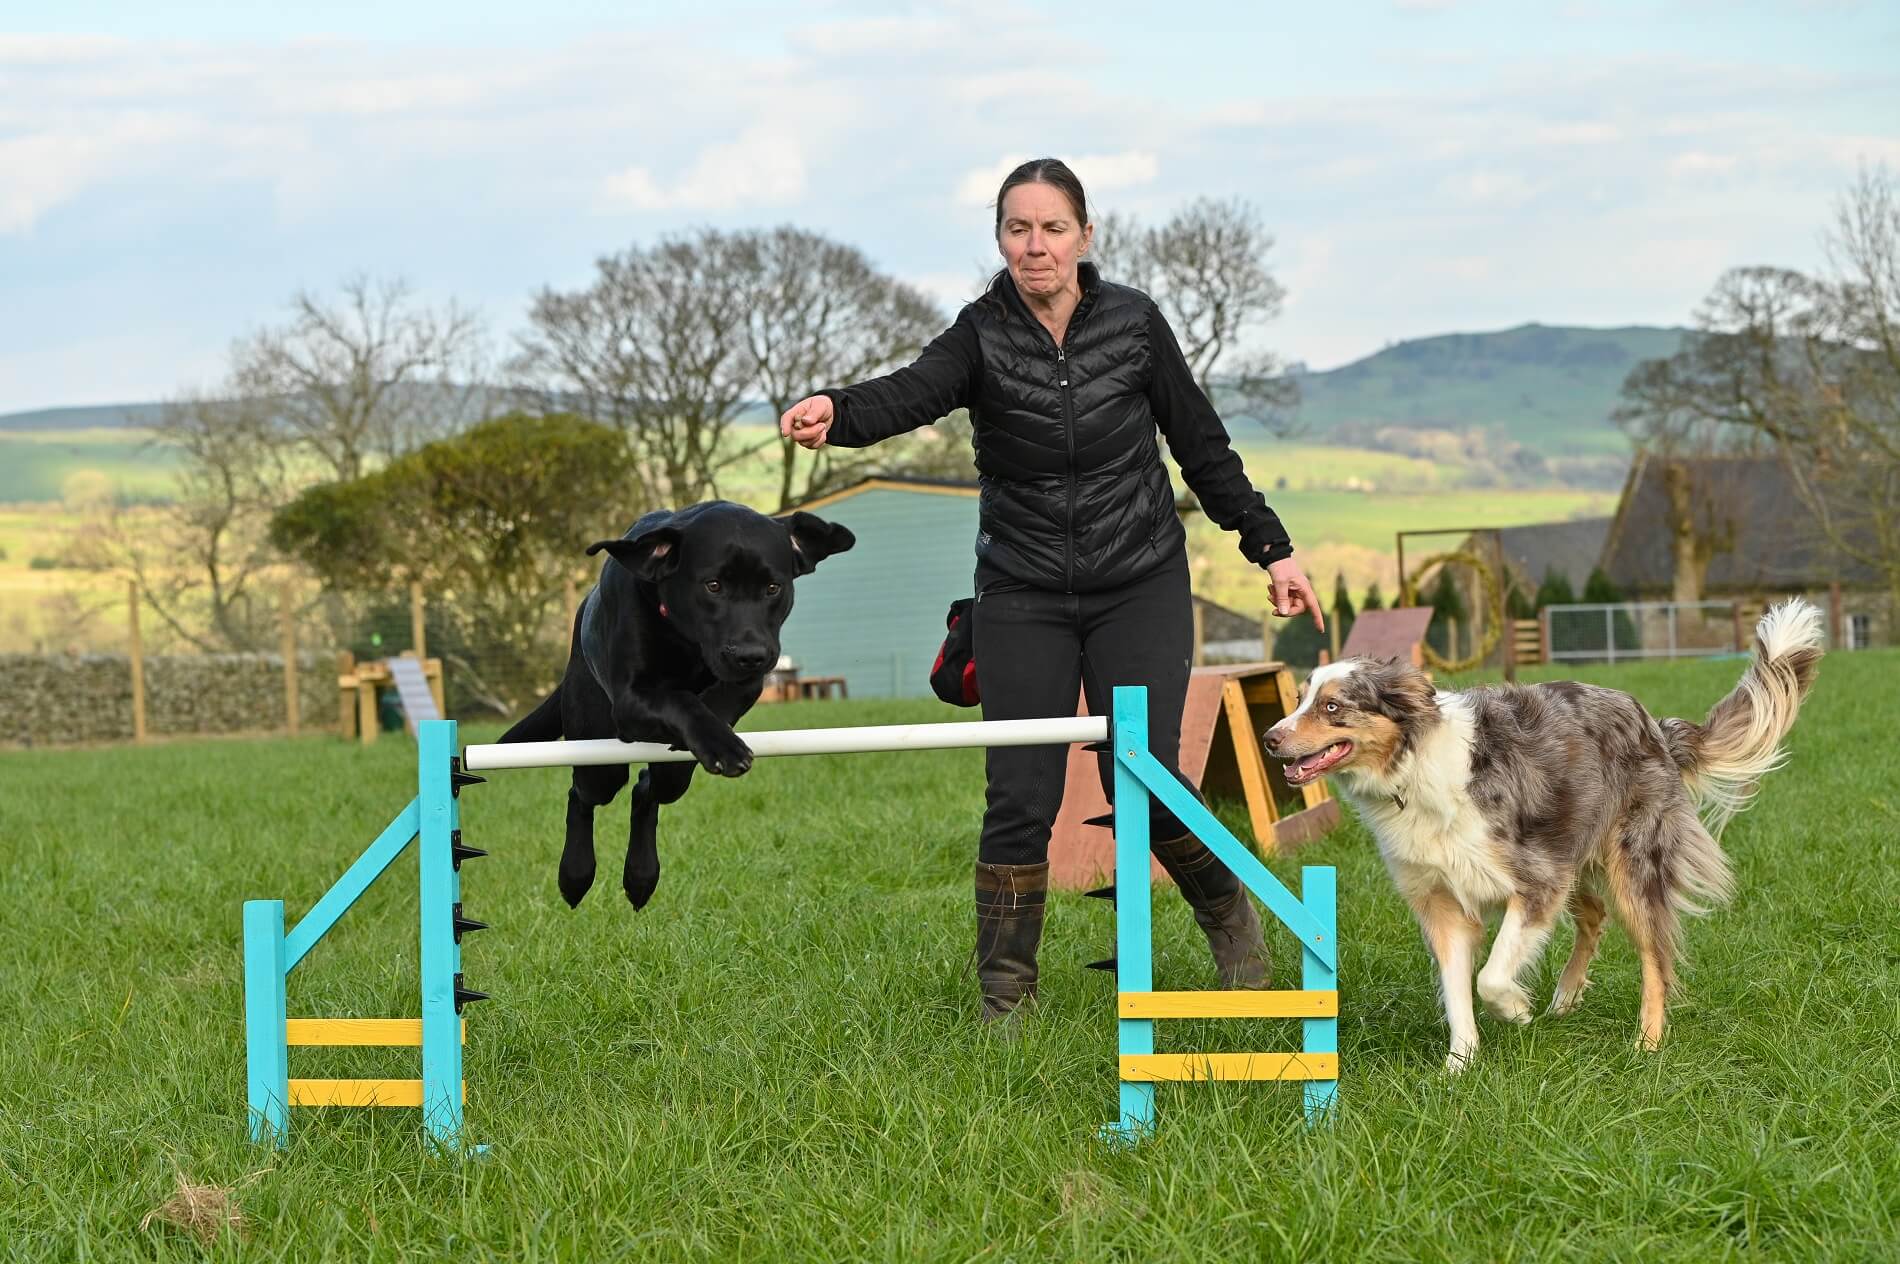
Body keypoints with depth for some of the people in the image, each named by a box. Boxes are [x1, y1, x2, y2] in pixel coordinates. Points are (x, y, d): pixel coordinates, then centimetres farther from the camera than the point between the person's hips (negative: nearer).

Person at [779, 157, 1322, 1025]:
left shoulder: (1134, 324, -2)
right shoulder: (984, 335, -6)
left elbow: (1202, 445, 7)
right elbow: (914, 391, -27)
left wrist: (1271, 547, 7)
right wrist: (835, 410, -48)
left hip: (1140, 585, 0)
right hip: (1023, 593, 0)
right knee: (1020, 798, -5)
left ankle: (1227, 912, 23)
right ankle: (1004, 1000, 7)